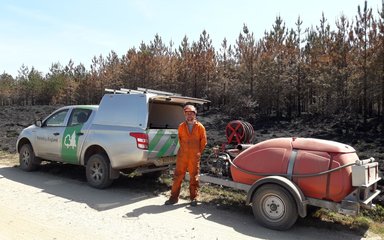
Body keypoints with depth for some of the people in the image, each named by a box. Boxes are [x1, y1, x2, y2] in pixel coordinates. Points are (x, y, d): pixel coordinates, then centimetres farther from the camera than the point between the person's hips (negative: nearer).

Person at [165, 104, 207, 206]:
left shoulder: (200, 127, -1)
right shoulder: (181, 126, 5)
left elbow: (203, 141, 5)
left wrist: (198, 152, 7)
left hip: (195, 157, -2)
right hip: (182, 156, 2)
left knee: (194, 178, 6)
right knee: (178, 176, 4)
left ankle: (193, 198, 18)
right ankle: (174, 197, 13)